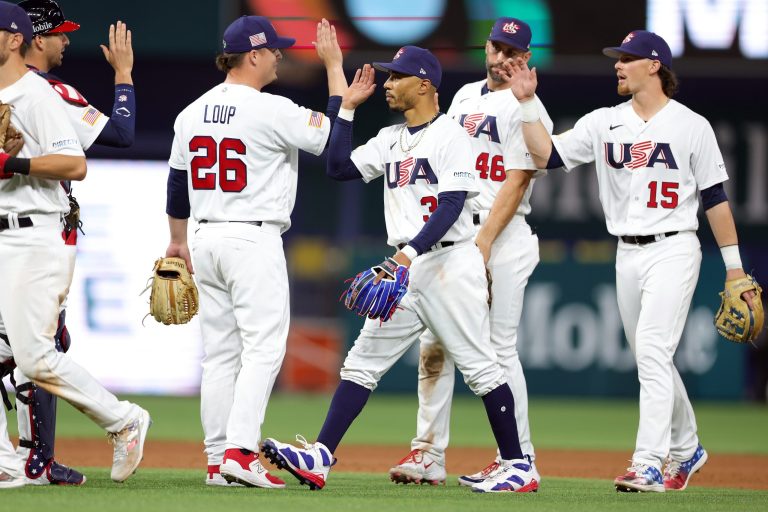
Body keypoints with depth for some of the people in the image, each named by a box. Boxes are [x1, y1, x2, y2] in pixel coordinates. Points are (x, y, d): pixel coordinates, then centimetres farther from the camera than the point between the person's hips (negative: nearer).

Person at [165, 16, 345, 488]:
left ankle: (218, 460, 8)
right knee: (263, 347, -7)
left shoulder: (192, 113, 9)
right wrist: (334, 65, -4)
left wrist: (178, 242, 27)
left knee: (219, 353, 9)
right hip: (254, 241, -7)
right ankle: (239, 451, -19)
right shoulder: (271, 110, -13)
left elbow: (177, 185, 16)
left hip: (207, 239, 7)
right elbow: (337, 136, -9)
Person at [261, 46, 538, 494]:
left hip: (449, 261, -8)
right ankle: (320, 458, -3)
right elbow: (339, 167, 13)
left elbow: (452, 206, -18)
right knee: (363, 360, 1)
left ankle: (519, 466, 2)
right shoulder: (391, 139, 16)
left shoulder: (451, 136, -9)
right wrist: (348, 107, 11)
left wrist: (412, 251, -29)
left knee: (479, 365, -5)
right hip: (407, 268, 8)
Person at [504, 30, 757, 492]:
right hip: (627, 255, 6)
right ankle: (685, 450, 30)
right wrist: (527, 103, -7)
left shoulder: (691, 125, -3)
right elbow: (547, 155, 1)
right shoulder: (604, 123, 8)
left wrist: (734, 266, -2)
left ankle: (650, 464, -23)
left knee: (652, 352, -18)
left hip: (673, 250, -6)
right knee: (652, 360, 13)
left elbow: (715, 197, -1)